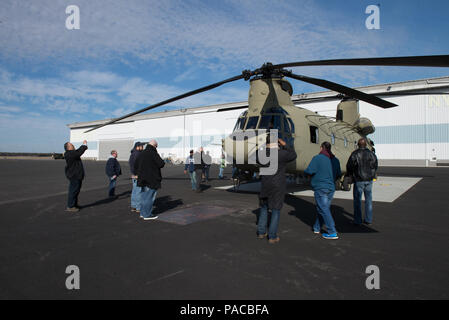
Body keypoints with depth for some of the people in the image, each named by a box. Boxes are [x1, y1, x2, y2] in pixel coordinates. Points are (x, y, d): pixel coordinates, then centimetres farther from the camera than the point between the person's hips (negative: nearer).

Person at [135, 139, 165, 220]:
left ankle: (143, 212, 25)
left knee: (144, 195, 16)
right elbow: (161, 164, -20)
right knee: (150, 196, -1)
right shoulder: (153, 154, -15)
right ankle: (147, 214, 2)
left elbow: (135, 166, 15)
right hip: (152, 179, -8)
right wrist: (163, 162, 1)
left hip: (143, 179, 8)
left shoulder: (141, 154, 10)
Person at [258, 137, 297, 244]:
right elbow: (293, 155, 3)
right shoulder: (282, 154, -15)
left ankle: (261, 232, 22)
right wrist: (285, 145, 10)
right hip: (278, 187, -4)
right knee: (276, 210, 5)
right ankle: (272, 236, 8)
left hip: (265, 186, 4)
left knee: (264, 208, 19)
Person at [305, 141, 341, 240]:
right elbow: (339, 174, 13)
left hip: (320, 187, -6)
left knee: (324, 209, -4)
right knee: (324, 207, 16)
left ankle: (332, 233, -6)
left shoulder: (317, 158, -10)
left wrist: (305, 171, 7)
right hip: (331, 188, 7)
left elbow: (309, 171, -16)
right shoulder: (335, 160, 8)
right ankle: (317, 227, 28)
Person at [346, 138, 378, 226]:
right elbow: (375, 166, 8)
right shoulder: (371, 153, 0)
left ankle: (357, 220, 8)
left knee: (357, 200, 5)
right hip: (369, 180, 4)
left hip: (359, 180, -4)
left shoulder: (355, 154, -11)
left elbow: (349, 166, -7)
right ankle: (368, 220, 19)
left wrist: (349, 174, 12)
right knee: (368, 199, 12)